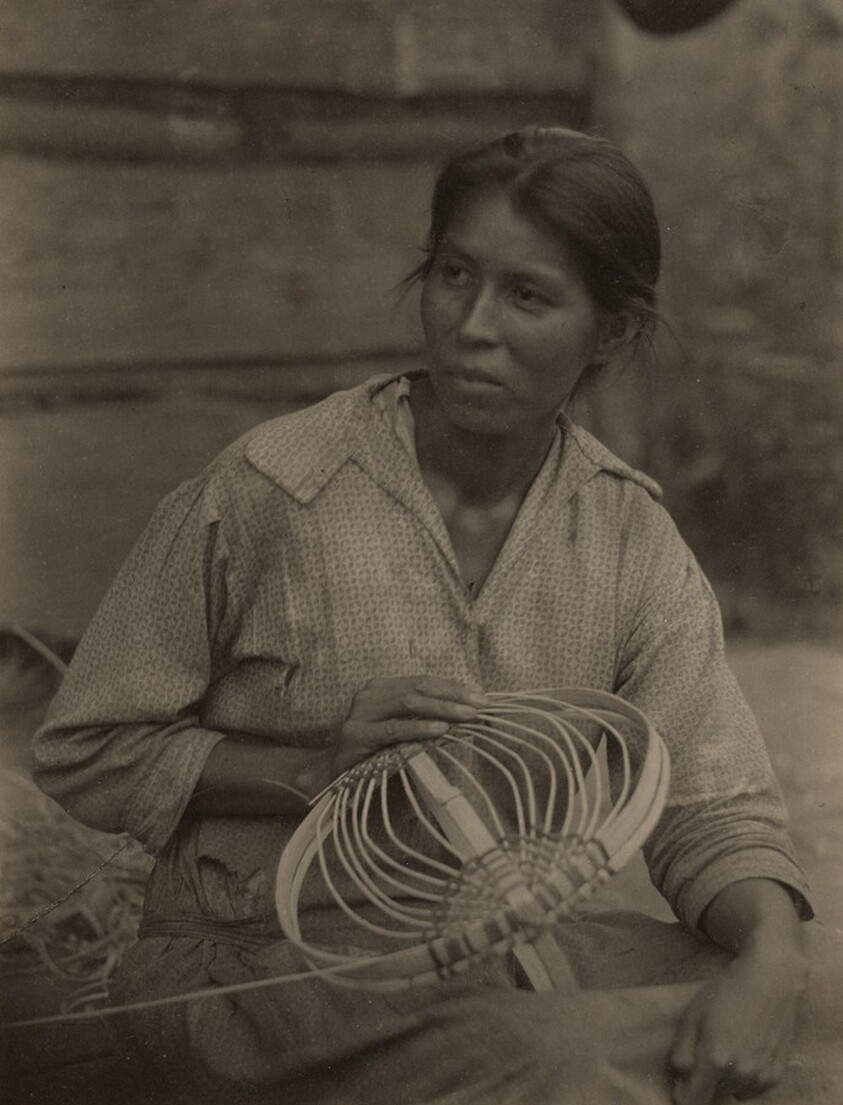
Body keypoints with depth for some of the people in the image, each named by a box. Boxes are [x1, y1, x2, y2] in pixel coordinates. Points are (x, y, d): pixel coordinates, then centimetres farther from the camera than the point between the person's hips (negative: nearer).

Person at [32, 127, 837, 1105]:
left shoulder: (630, 535, -1)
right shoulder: (270, 491, -13)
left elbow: (713, 808, -4)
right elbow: (83, 751, -7)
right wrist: (317, 768, -21)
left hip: (493, 952, 5)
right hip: (259, 954, -4)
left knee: (749, 991, -17)